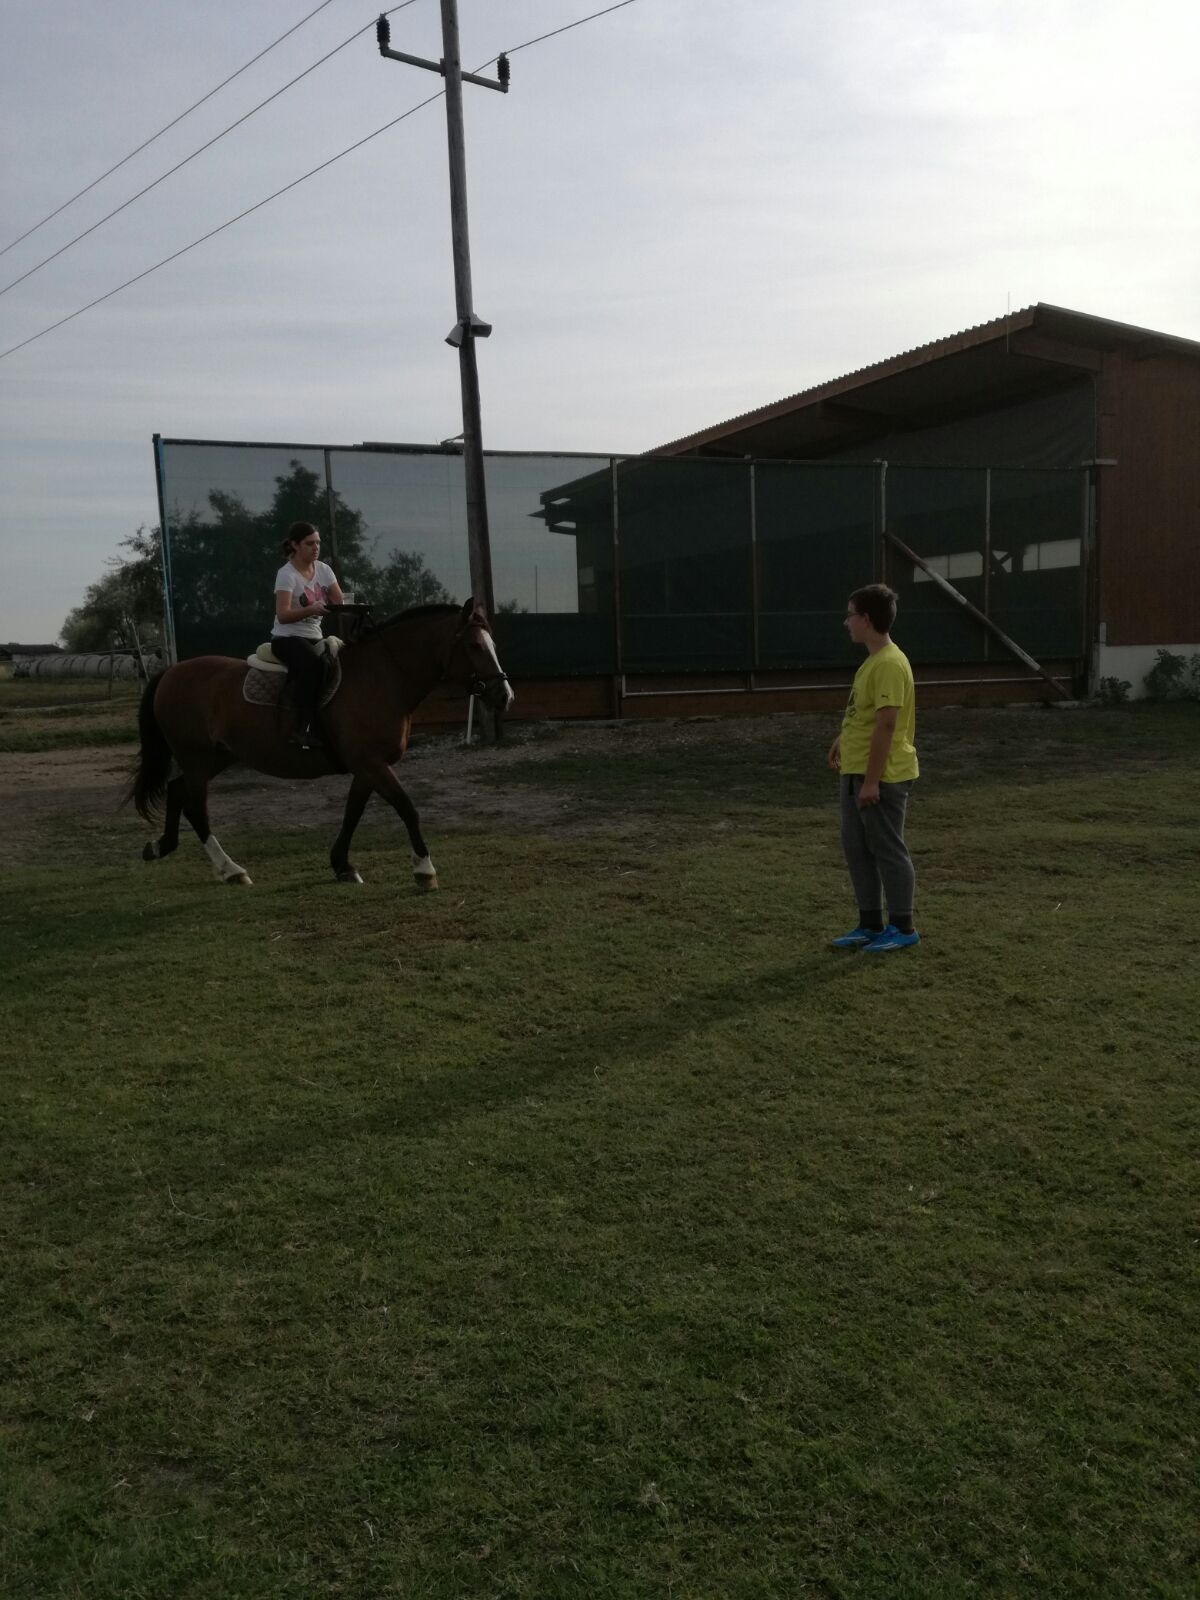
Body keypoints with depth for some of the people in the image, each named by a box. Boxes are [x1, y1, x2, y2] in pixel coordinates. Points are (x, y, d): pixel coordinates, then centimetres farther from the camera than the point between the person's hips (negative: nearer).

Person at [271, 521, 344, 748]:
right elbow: (283, 615, -22)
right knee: (312, 665, -35)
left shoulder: (323, 570, 8)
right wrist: (312, 609, -38)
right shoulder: (287, 574, -10)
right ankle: (303, 728, -34)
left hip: (314, 638, 6)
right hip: (287, 638, -6)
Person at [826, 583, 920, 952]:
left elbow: (886, 725, -23)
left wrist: (871, 781, -24)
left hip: (882, 779, -10)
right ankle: (870, 924, 24)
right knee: (857, 849, 14)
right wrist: (843, 738, 23)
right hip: (855, 773, 10)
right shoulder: (873, 661, 12)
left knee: (888, 850, 1)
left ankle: (902, 928, 13)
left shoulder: (890, 664, -20)